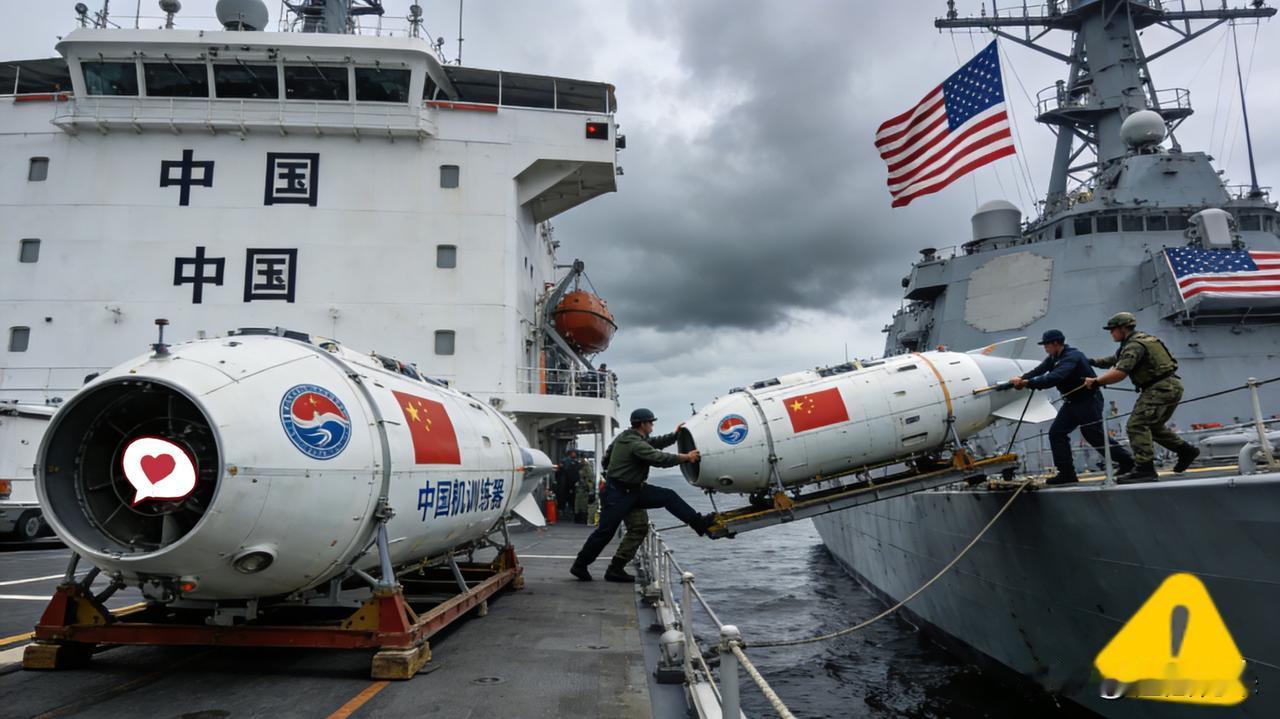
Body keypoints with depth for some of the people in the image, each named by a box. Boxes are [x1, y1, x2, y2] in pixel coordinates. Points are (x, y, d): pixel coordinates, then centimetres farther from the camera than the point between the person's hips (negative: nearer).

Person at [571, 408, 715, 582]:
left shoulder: (633, 437, 7)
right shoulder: (635, 444, -23)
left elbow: (656, 442, 18)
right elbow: (659, 459, -27)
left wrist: (675, 435, 6)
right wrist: (686, 457, -19)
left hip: (635, 489, 10)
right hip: (617, 492, -10)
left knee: (668, 496, 1)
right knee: (605, 532, -4)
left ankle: (699, 523, 1)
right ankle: (580, 565, 9)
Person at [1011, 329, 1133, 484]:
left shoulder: (1072, 356, -24)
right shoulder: (1054, 358, 7)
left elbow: (1054, 378, -37)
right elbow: (1039, 371, 2)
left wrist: (1027, 383, -39)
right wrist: (1022, 378, -17)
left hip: (1089, 400, -9)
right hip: (1072, 402, 9)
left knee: (1095, 435, -1)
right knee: (1056, 432, 0)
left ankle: (1127, 462, 20)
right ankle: (1066, 473, 2)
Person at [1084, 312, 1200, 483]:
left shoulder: (1134, 345, -16)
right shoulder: (1140, 339, 17)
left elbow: (1120, 373, -29)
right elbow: (1116, 360, 27)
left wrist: (1096, 381, -22)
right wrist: (1094, 362, 18)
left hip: (1161, 389, -11)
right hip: (1172, 387, 11)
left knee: (1136, 425, -16)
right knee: (1153, 425, 25)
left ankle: (1144, 469, -21)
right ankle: (1186, 450, 32)